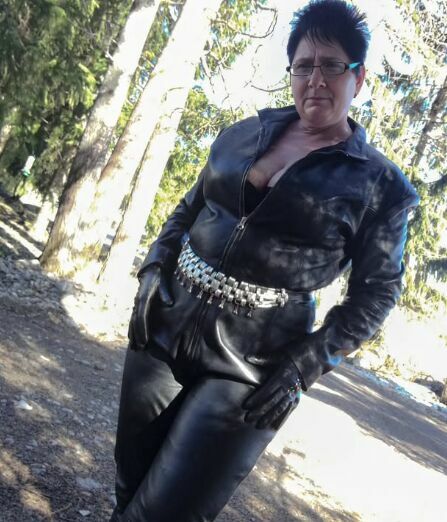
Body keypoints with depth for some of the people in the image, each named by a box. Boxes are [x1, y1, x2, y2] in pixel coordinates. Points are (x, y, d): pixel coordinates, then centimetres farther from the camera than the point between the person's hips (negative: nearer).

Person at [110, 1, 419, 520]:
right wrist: (153, 271, 1)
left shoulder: (380, 185, -5)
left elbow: (375, 292, -1)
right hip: (165, 327, 5)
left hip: (248, 369, -4)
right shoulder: (243, 134, 7)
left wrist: (306, 365, -11)